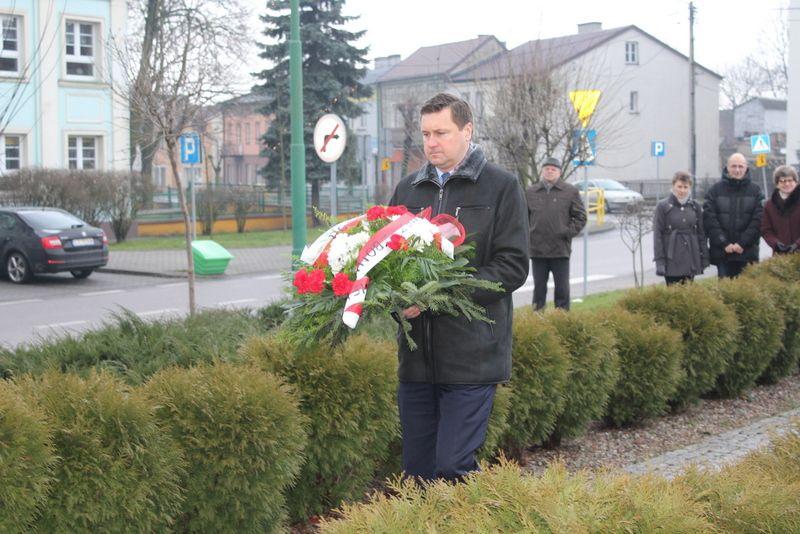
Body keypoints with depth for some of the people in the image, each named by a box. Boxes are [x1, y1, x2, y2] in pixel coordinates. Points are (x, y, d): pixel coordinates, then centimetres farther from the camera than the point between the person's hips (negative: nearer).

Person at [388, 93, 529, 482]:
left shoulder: (501, 187, 1)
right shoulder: (407, 190, 16)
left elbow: (513, 266, -7)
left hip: (472, 357, -5)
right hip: (416, 356, 5)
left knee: (453, 470, -8)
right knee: (416, 474, 10)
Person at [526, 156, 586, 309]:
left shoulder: (570, 191, 3)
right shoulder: (531, 192, 9)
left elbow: (580, 216, 5)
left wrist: (569, 232, -5)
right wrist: (527, 234, 3)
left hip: (561, 250, -2)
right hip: (537, 250, 2)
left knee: (562, 287, 2)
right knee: (539, 287, 9)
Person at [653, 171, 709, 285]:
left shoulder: (695, 207, 9)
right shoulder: (663, 206, -2)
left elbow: (701, 233, 12)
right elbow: (657, 235, -4)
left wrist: (704, 258, 7)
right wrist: (659, 260, -9)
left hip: (691, 261, 3)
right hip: (672, 261, -3)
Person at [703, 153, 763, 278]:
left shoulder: (755, 191, 6)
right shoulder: (715, 190, 5)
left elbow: (758, 220, -3)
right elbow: (709, 219, -3)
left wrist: (743, 243, -12)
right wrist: (723, 243, -11)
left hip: (747, 252, 0)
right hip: (722, 253, 0)